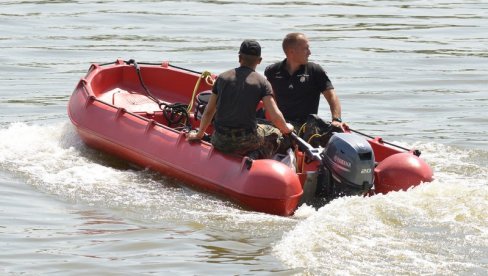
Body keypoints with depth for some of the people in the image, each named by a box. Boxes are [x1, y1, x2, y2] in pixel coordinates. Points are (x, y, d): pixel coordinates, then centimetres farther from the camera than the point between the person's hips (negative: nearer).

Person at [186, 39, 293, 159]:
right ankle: (256, 157, -3)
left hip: (220, 143, 4)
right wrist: (286, 128, 13)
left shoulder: (223, 77, 7)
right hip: (246, 142, -4)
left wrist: (199, 134, 28)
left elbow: (208, 111, 13)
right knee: (275, 134, 23)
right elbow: (275, 116, -9)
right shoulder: (262, 82, -3)